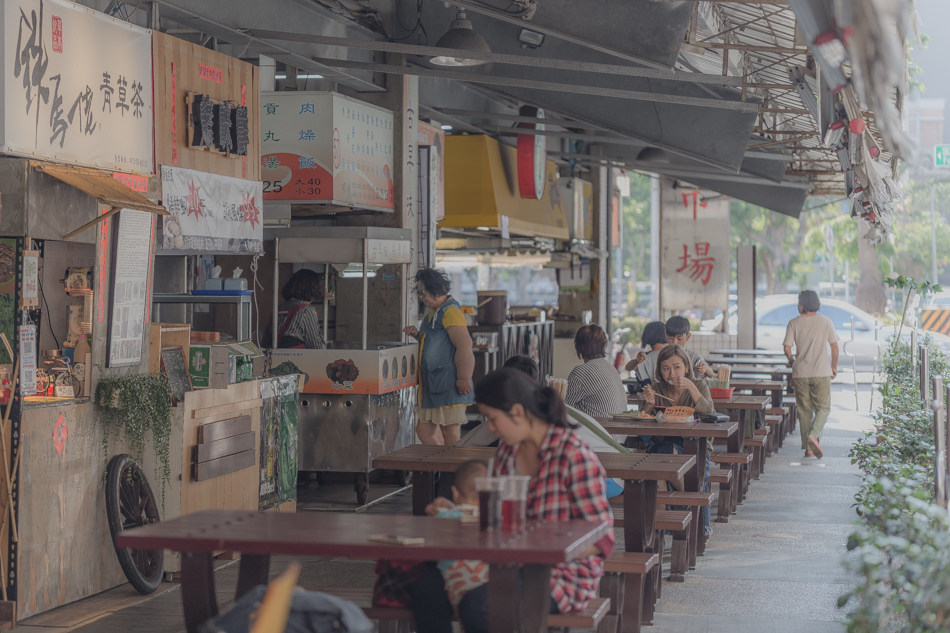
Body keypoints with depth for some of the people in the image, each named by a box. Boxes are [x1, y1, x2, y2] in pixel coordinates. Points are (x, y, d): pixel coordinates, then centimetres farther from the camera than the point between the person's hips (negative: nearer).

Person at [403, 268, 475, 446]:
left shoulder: (450, 311, -12)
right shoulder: (432, 313, 19)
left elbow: (464, 345, -20)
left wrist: (463, 379, -21)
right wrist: (418, 335, 12)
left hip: (448, 384, -10)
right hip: (432, 385, 10)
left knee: (450, 432, -5)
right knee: (424, 430, 11)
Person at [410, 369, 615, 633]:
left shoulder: (574, 455, -16)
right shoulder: (507, 450, 8)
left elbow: (601, 540, -16)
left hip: (562, 574, -8)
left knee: (477, 604, -33)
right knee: (427, 588, -14)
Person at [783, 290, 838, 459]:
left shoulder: (794, 323, -2)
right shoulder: (825, 321, 0)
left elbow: (787, 347, -6)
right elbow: (834, 346, 2)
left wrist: (792, 361, 14)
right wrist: (834, 366, 15)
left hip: (800, 373, 1)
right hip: (822, 372, -1)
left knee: (804, 410, 9)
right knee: (823, 408, 6)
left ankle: (808, 448, 9)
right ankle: (814, 435, -20)